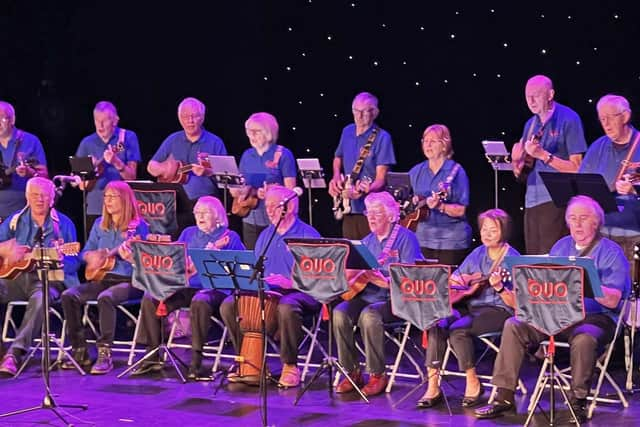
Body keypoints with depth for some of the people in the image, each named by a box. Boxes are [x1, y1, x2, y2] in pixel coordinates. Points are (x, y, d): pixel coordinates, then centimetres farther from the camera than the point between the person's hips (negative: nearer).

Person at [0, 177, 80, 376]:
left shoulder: (63, 224, 5)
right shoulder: (16, 220, 14)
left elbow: (74, 263, 1)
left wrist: (57, 259, -20)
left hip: (48, 279, -3)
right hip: (16, 274, 4)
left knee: (39, 298, -38)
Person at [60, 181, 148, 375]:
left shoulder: (138, 226, -4)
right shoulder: (100, 224, 13)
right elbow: (86, 251, 20)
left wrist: (129, 255, -31)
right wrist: (92, 257, -3)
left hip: (129, 281, -6)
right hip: (101, 278, 6)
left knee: (105, 298, -37)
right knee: (69, 296, -19)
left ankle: (105, 354, -32)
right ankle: (79, 350, -12)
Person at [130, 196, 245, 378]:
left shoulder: (230, 237, 6)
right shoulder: (188, 233, 21)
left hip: (214, 288, -5)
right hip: (186, 286, 5)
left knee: (200, 301, -40)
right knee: (150, 298, -17)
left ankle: (196, 361, -33)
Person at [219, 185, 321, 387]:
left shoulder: (307, 235, -3)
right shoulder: (266, 235, 19)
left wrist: (290, 282, -28)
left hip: (300, 292, -7)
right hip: (266, 292, 7)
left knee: (287, 307, -42)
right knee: (228, 305, -15)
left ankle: (290, 366, -23)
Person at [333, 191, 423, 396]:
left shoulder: (405, 238, -2)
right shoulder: (367, 241, 18)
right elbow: (350, 275, 16)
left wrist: (385, 281, -25)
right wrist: (356, 271, -7)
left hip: (395, 300, -6)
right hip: (365, 296, 6)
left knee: (369, 315, -35)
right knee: (340, 313, -22)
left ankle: (378, 375, -22)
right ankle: (352, 372, -13)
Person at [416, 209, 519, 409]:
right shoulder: (477, 254, 14)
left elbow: (515, 303, -11)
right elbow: (454, 279, 25)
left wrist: (499, 287, -27)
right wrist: (460, 279, 3)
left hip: (498, 310, -6)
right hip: (470, 306, 6)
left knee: (458, 329, -31)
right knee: (436, 324, -21)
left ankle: (473, 383, -13)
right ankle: (433, 386, -19)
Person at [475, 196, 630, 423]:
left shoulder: (611, 252, -2)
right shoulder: (561, 246, 17)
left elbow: (613, 301, -13)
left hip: (595, 317, -6)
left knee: (583, 338, -39)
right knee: (513, 325, -14)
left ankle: (579, 402, -22)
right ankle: (504, 396, -12)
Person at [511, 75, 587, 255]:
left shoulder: (568, 119, -5)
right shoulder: (531, 124, 15)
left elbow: (576, 168, -10)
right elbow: (521, 174, 17)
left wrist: (543, 155, -19)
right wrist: (516, 160, -5)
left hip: (557, 203, -7)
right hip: (532, 201, 7)